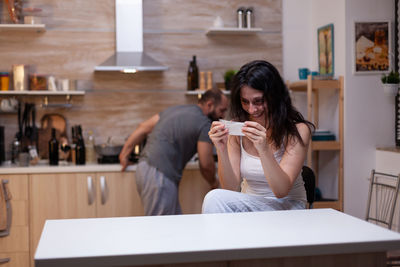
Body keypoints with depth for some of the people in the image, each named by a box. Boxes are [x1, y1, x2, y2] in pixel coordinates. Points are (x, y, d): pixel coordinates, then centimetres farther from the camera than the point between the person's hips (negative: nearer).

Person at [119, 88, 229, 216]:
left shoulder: (175, 109, 19)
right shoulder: (204, 124, -7)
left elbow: (144, 128, 18)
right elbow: (206, 164, -7)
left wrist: (124, 154, 23)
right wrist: (213, 182, 13)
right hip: (160, 174, -9)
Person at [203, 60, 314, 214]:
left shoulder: (297, 130, -12)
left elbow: (282, 191, -20)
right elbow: (231, 188, -7)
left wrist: (264, 149, -35)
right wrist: (221, 149, -23)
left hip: (287, 207, -3)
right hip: (248, 204, 4)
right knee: (214, 198, -29)